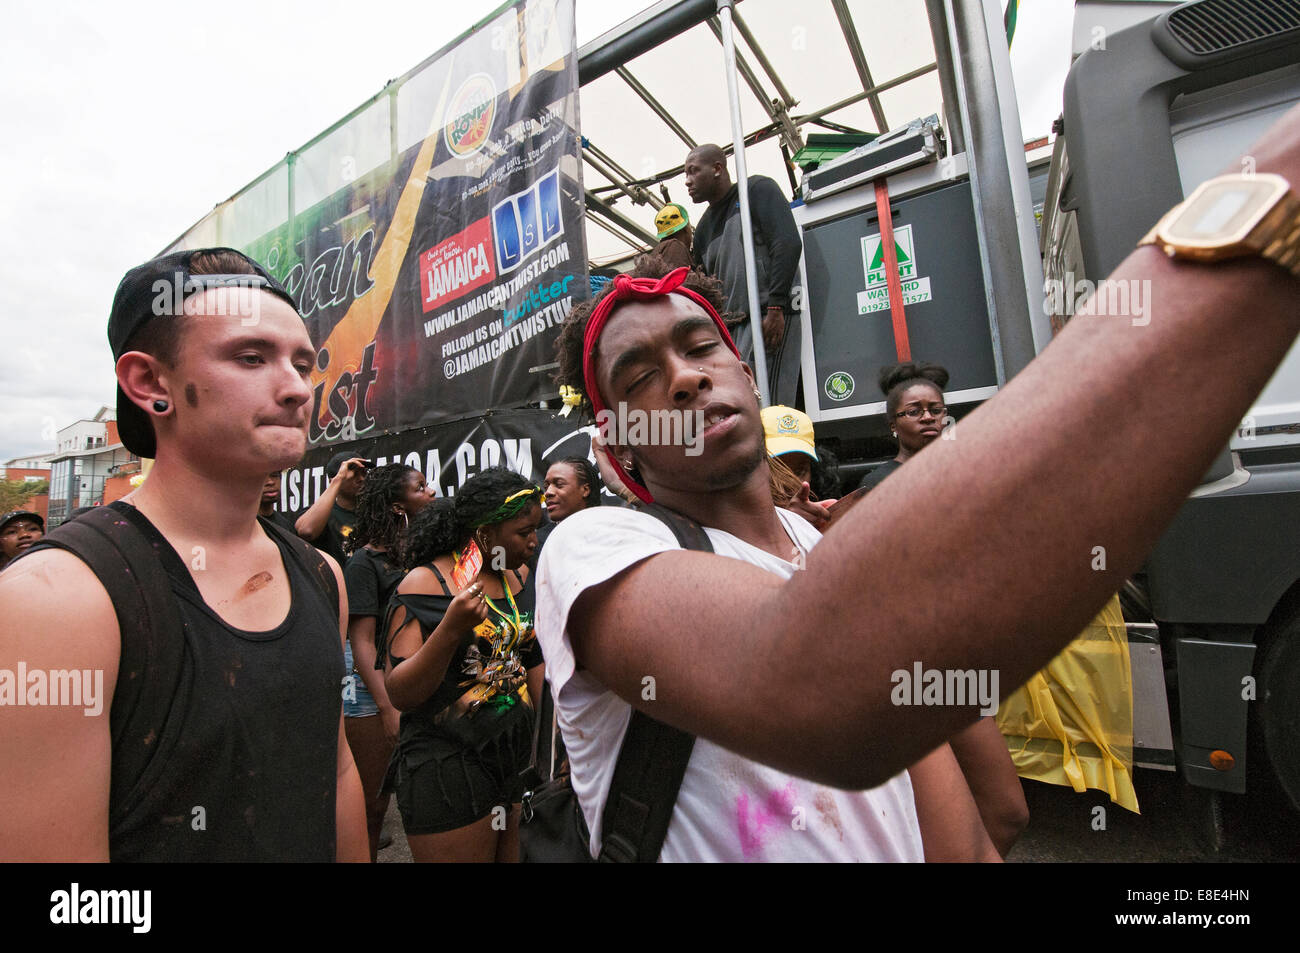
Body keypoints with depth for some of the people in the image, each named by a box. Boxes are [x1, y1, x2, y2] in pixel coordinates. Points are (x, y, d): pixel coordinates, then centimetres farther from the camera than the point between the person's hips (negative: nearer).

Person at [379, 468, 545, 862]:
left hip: (519, 754, 6)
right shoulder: (427, 582, -14)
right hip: (447, 766, -6)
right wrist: (450, 629, -31)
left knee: (516, 855, 17)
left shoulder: (519, 577, 5)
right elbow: (400, 694, -18)